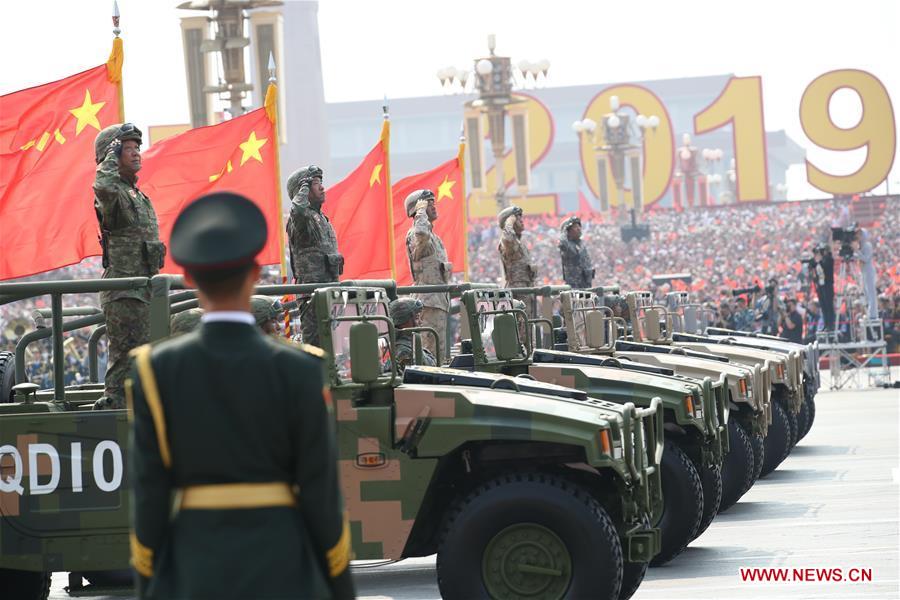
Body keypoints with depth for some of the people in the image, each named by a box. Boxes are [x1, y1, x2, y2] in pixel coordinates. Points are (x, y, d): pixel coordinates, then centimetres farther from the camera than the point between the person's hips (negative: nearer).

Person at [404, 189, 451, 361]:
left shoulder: (434, 237, 22)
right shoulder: (414, 233, -10)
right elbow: (421, 234, -36)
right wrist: (421, 211, -20)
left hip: (440, 300, 10)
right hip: (429, 301, -10)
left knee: (439, 351, 8)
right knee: (435, 352, -15)